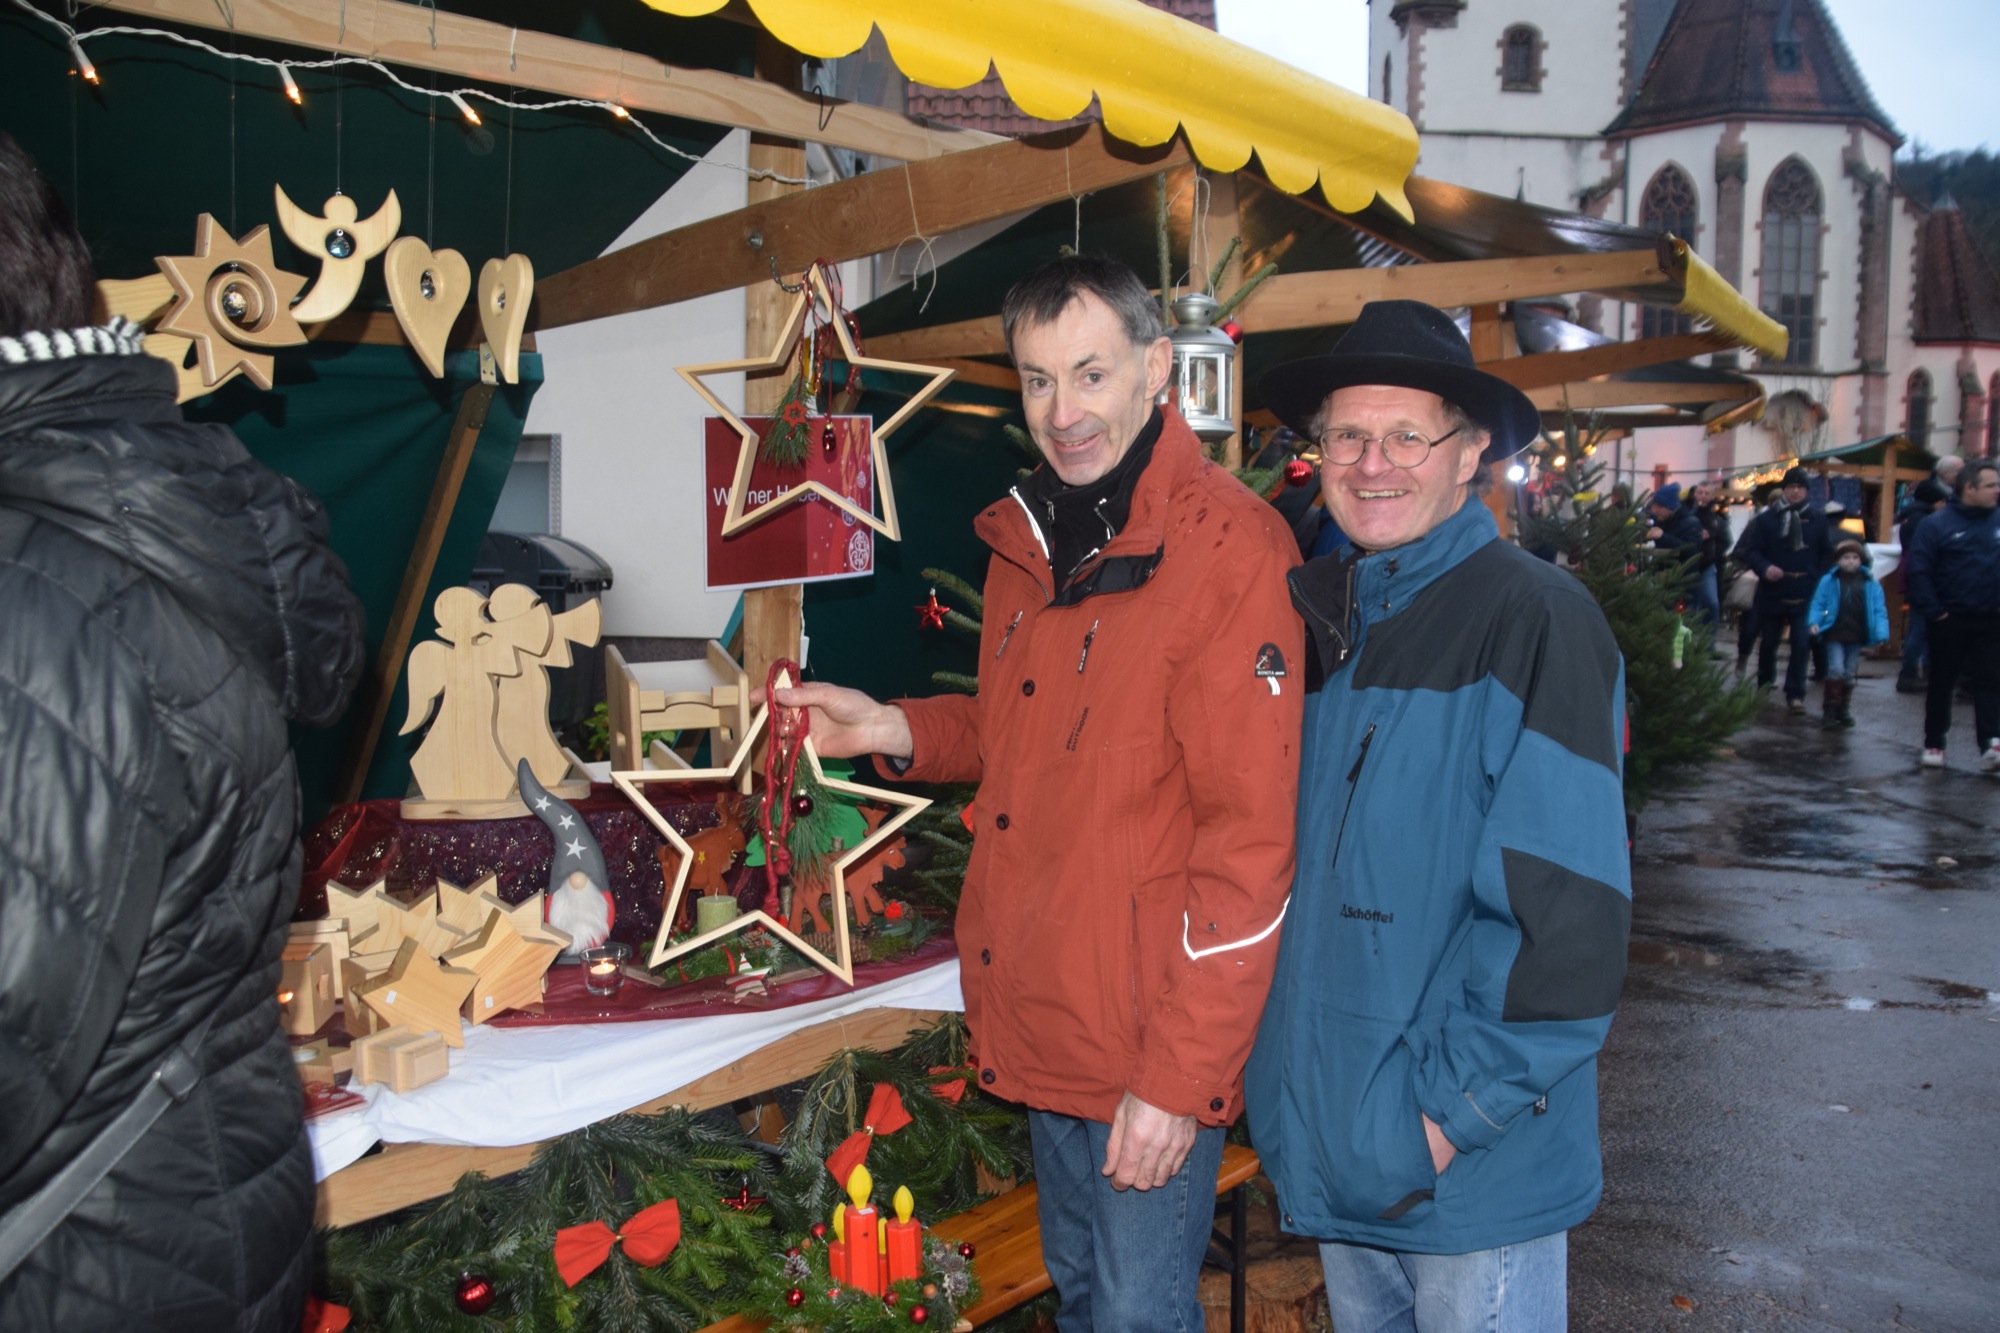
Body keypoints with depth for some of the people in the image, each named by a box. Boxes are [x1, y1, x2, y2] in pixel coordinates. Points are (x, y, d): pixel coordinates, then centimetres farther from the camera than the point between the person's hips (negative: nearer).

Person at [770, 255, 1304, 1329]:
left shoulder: (1229, 546, -17)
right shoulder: (1026, 540, 9)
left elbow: (1254, 831, -21)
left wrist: (1181, 1074, -21)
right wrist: (897, 730, 2)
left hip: (1154, 1040, -8)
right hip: (1039, 1017, 8)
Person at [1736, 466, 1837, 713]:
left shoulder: (1818, 520, 2)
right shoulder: (1767, 519, -3)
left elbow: (1828, 555, 9)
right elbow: (1745, 549, -4)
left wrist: (1819, 580, 1)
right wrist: (1764, 567, -19)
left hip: (1806, 597, 0)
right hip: (1772, 593, 0)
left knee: (1802, 646, -5)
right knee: (1768, 642, 13)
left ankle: (1795, 693, 2)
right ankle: (1765, 682, 34)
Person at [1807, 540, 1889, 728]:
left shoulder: (1870, 584, 0)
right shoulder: (1828, 581, -2)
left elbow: (1879, 611, 0)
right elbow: (1818, 604, 0)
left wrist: (1881, 634, -9)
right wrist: (1813, 623, -16)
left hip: (1856, 637, 2)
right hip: (1834, 634, -2)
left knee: (1849, 674, 11)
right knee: (1836, 669, -12)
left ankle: (1844, 711, 22)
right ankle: (1830, 709, -4)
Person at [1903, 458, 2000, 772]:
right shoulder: (1938, 524, -8)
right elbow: (1917, 571, -10)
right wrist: (1933, 612, -12)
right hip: (1949, 622, -3)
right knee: (1941, 684, 9)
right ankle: (1933, 744, 19)